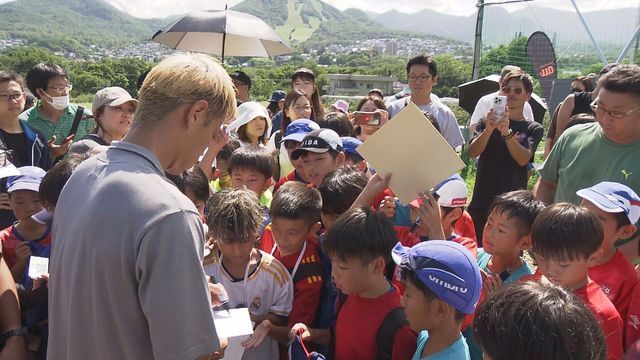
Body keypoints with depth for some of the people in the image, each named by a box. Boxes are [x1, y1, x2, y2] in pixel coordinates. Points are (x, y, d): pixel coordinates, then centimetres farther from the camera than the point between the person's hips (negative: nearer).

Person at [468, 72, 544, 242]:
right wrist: (488, 129, -24)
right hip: (482, 201, 1)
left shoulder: (534, 129, 6)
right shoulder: (486, 122, 10)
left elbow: (523, 159, -12)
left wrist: (506, 132, -27)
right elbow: (472, 152, -7)